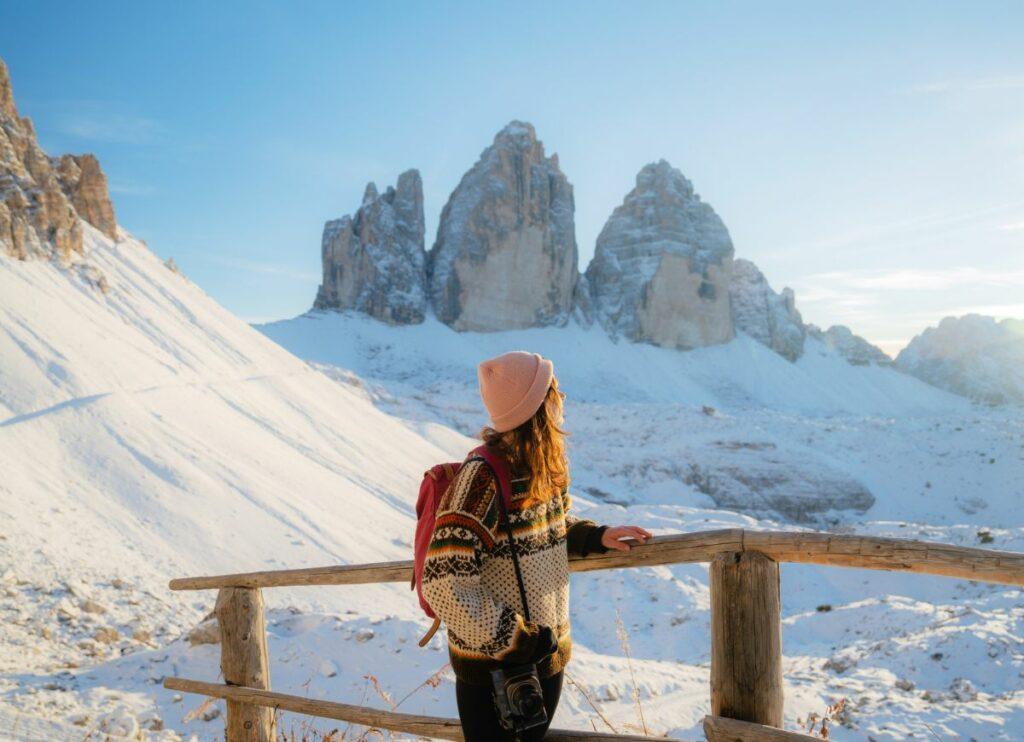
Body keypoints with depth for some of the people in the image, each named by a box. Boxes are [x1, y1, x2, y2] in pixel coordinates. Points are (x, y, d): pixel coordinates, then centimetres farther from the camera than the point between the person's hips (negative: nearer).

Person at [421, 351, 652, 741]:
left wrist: (596, 536, 0)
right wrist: (515, 642, -22)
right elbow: (443, 584, -27)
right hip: (492, 666, -7)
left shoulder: (548, 466, -1)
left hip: (549, 656, 7)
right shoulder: (483, 477, -26)